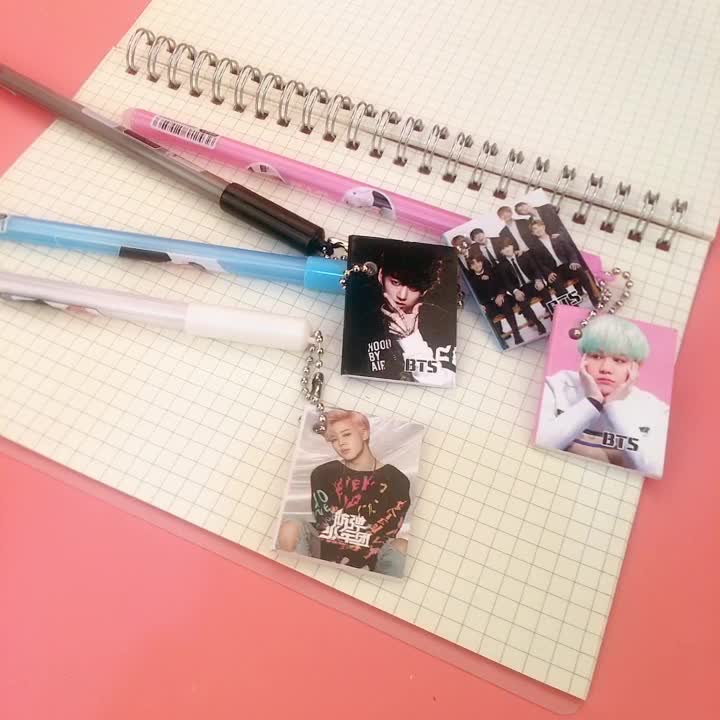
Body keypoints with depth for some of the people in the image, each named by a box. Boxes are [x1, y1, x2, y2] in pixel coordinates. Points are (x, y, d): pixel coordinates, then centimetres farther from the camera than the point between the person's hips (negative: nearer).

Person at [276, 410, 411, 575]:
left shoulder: (395, 481, -1)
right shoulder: (323, 474, 3)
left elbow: (388, 533, -6)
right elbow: (324, 525, -2)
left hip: (367, 562, -1)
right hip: (327, 553, 2)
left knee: (399, 545, -30)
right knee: (289, 529, -23)